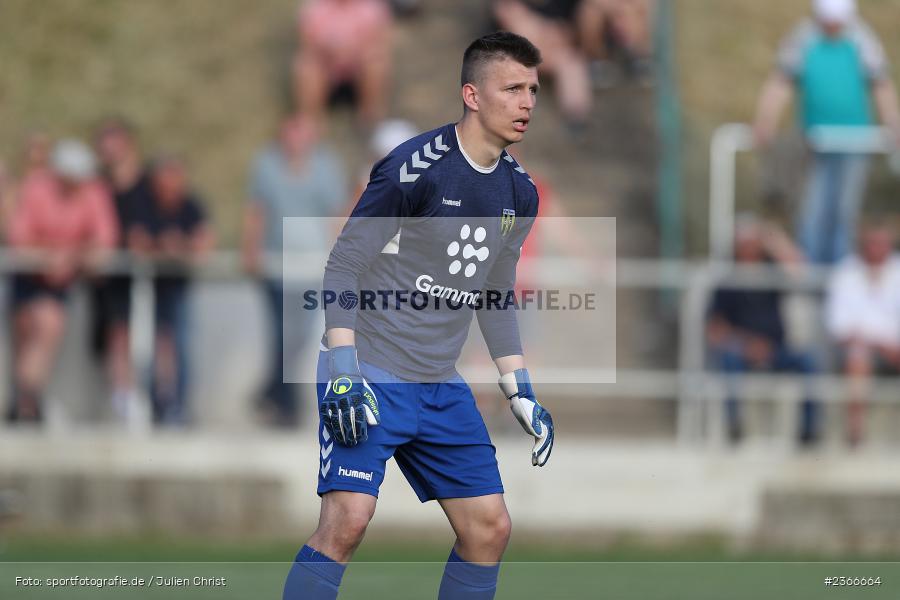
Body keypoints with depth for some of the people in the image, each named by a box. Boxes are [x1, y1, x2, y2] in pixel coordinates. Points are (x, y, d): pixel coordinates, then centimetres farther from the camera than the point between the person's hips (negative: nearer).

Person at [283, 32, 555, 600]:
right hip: (368, 377, -7)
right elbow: (343, 266, -13)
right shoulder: (416, 167, -15)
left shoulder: (519, 192, 8)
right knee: (347, 520, -21)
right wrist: (343, 372, -20)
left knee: (490, 528, 4)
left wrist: (522, 392, 17)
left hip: (442, 388, 7)